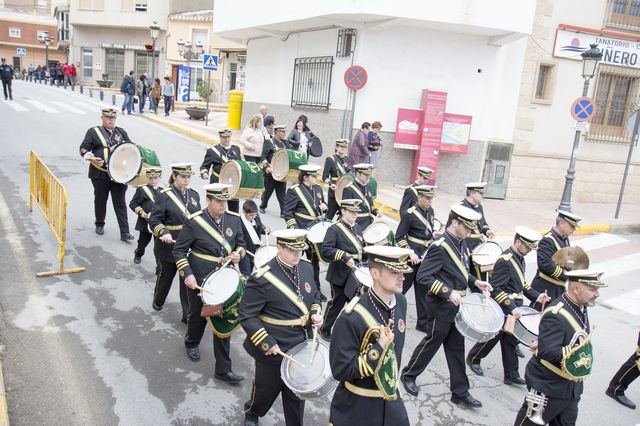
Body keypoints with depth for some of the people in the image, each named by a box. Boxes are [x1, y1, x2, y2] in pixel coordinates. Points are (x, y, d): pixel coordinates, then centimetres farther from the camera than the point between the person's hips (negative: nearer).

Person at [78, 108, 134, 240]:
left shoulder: (121, 132, 13)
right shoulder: (93, 132, 4)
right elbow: (84, 148, 0)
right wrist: (91, 157, -21)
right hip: (100, 173, -1)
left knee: (120, 203, -1)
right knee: (100, 200, 13)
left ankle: (125, 233, -1)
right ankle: (99, 225, 34)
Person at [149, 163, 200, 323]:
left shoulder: (194, 194, 4)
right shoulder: (165, 195, -10)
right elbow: (154, 220, -12)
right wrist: (164, 233, -29)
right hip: (169, 246, -3)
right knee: (166, 275, 18)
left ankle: (188, 314, 13)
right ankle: (158, 302, 46)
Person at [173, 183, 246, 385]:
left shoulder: (234, 219, -2)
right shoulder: (194, 222, -14)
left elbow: (241, 244, 12)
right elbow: (179, 251, -9)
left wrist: (239, 254, -10)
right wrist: (187, 274, -19)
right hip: (199, 280, -2)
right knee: (198, 315, 18)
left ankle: (223, 369, 14)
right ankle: (192, 343, 52)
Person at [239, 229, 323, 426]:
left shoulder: (306, 267, -2)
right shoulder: (262, 278, -22)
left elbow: (314, 296, 15)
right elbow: (246, 316, -18)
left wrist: (316, 313, -6)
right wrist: (266, 343, -23)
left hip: (302, 346, 4)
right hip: (274, 348, -4)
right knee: (266, 389, 19)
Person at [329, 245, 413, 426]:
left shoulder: (401, 302, -6)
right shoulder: (351, 318, -28)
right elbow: (340, 371, -23)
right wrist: (379, 349, -29)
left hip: (391, 400, 5)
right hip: (356, 408, -5)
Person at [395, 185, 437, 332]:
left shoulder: (430, 211, 7)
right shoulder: (409, 214, -14)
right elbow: (399, 237, -12)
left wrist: (434, 234, 1)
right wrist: (410, 253, -19)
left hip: (426, 255, 6)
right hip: (413, 256, -6)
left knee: (423, 290, 11)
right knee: (402, 287, 6)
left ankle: (424, 322, 19)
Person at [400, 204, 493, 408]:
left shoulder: (461, 243, 6)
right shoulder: (440, 247, -22)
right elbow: (422, 277, -25)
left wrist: (475, 281, 3)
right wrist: (448, 293, -28)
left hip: (457, 306, 8)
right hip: (442, 307, -8)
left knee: (456, 348, 15)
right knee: (432, 343, 8)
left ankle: (460, 392, 25)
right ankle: (408, 375, 30)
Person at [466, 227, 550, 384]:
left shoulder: (519, 258, 7)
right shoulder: (505, 261, -22)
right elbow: (496, 289, -24)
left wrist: (536, 296, 6)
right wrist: (511, 308, -28)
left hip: (515, 308, 9)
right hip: (503, 309, -8)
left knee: (511, 341, 13)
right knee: (493, 336, 7)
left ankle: (511, 375, 21)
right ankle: (473, 359, 30)